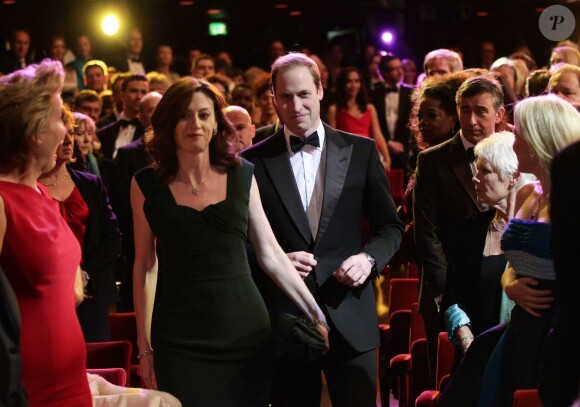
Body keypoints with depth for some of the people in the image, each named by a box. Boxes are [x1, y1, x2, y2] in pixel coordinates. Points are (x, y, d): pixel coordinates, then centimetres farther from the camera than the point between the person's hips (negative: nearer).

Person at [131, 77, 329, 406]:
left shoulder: (241, 175, 4)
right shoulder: (148, 185, 1)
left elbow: (271, 254, 8)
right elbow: (145, 266, 6)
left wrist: (316, 314, 6)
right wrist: (144, 345, 5)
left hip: (247, 332, 1)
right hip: (181, 340, -1)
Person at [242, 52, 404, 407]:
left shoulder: (361, 151, 5)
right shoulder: (255, 161, 3)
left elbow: (391, 226, 9)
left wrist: (369, 258, -11)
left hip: (350, 316, 0)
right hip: (284, 318, 0)